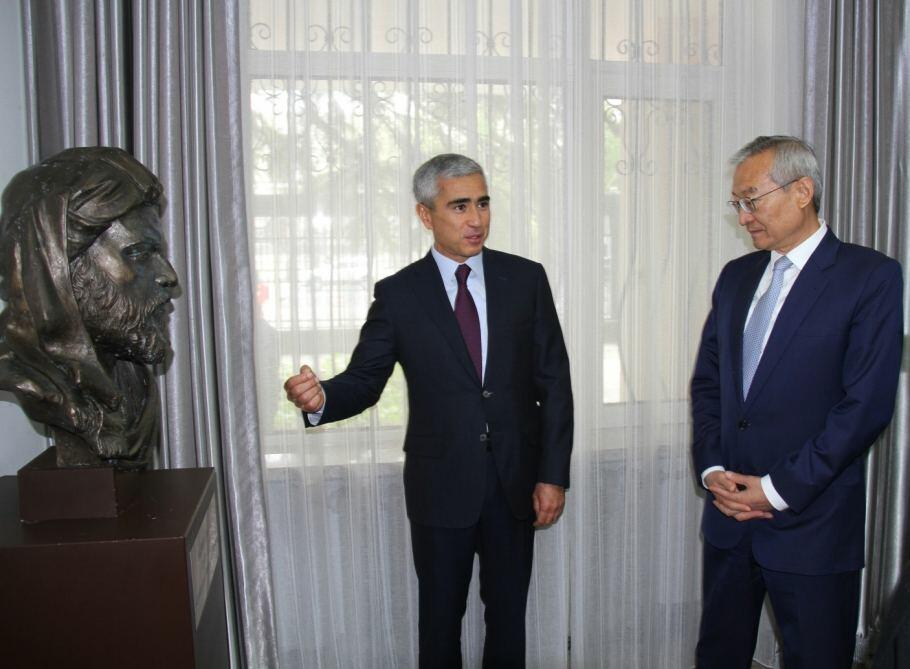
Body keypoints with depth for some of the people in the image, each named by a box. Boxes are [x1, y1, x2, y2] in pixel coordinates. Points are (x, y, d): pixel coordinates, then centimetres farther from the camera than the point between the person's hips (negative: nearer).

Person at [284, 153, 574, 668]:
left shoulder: (526, 279, -2)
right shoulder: (398, 294, -4)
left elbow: (554, 381, 0)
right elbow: (364, 379, -4)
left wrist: (553, 474, -4)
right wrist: (322, 398, -28)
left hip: (516, 483, 1)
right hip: (440, 486, -1)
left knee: (508, 614, 17)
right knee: (440, 616, 15)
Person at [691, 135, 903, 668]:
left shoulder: (870, 276, -7)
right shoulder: (736, 276, 11)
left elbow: (868, 403, -14)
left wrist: (780, 488, -14)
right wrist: (712, 468, -3)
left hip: (812, 524, -5)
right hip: (729, 513, 5)